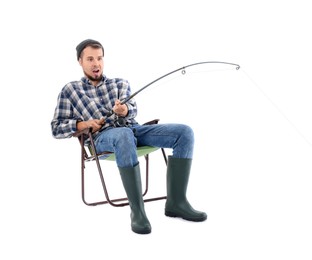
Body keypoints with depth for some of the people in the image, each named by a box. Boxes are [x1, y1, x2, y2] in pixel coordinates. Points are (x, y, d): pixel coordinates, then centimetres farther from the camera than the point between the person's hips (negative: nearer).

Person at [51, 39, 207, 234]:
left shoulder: (120, 83, 27)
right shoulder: (70, 90, 22)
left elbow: (132, 109, 6)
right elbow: (57, 128, 15)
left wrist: (124, 110, -21)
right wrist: (84, 124, -5)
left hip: (135, 129, 4)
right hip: (104, 137, -4)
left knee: (184, 132, -21)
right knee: (124, 136, -43)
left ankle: (176, 201, -20)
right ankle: (137, 210, -41)